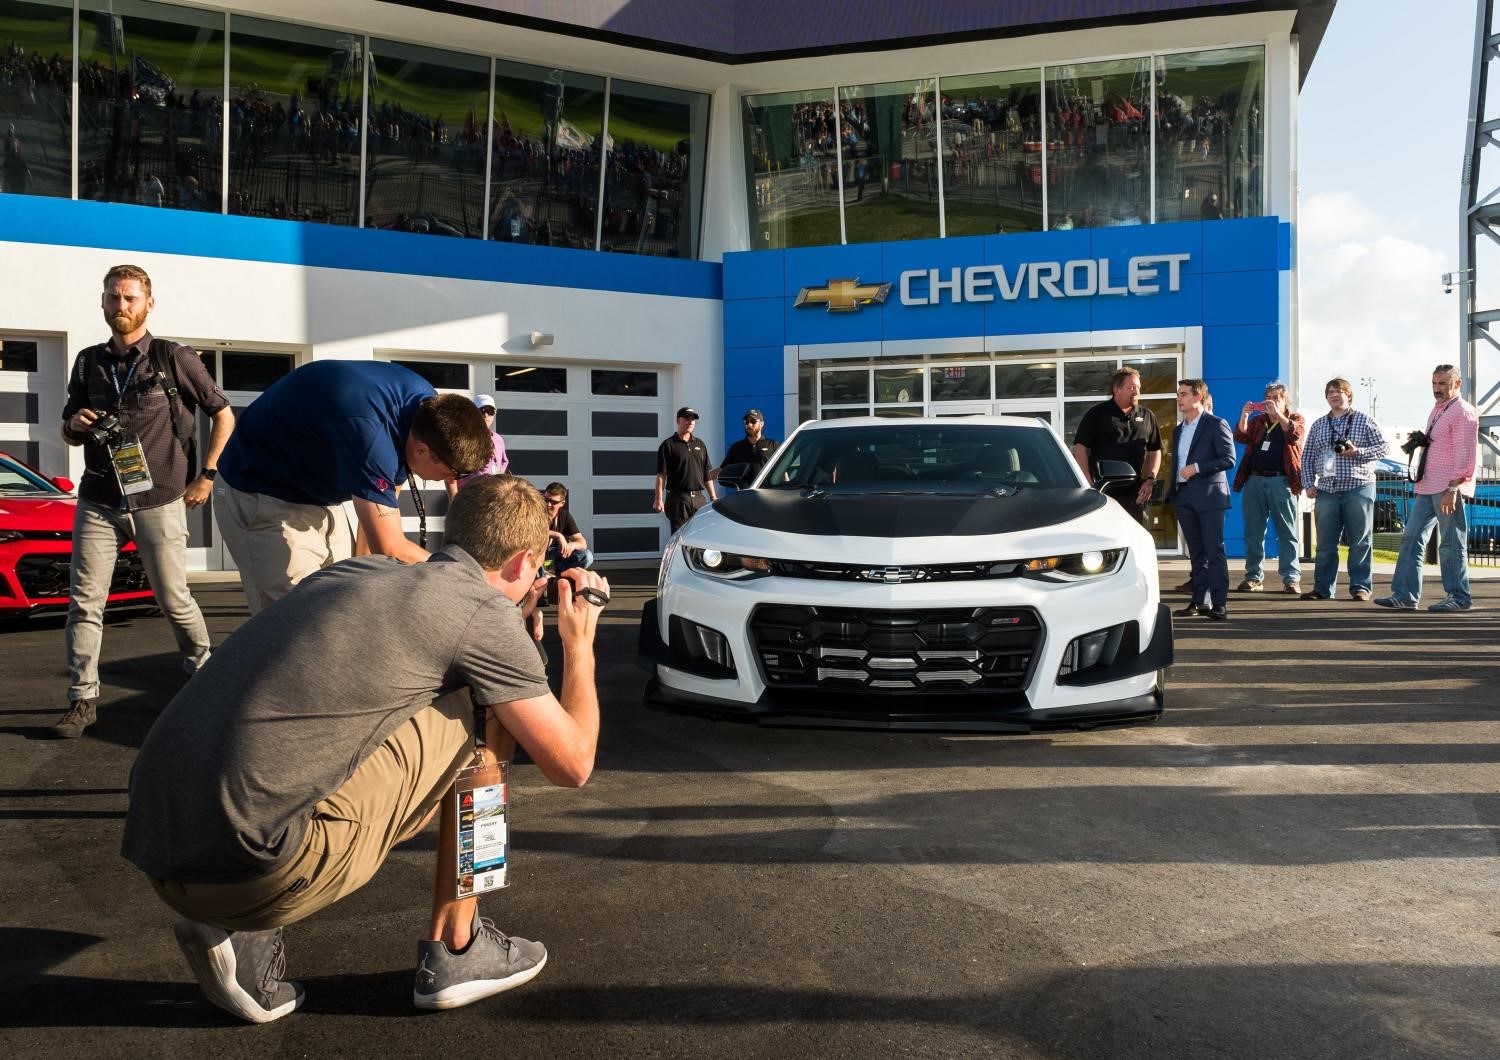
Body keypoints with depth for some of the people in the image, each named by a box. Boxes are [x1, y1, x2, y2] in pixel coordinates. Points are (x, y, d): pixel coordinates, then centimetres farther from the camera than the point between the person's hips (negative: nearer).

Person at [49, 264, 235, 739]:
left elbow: (224, 416, 4)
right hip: (97, 503, 3)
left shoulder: (174, 358, -2)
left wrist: (206, 476, 1)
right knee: (84, 601, -4)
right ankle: (83, 701, 3)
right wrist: (75, 424, -5)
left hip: (159, 503, -3)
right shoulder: (88, 362, 10)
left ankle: (203, 673, 27)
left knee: (174, 599, 4)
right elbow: (69, 435, 19)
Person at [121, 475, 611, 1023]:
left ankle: (242, 936, 16)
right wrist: (580, 643, 19)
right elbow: (572, 765, 5)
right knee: (490, 712, 7)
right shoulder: (485, 614, -3)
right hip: (256, 870, -8)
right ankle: (455, 949, 16)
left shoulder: (359, 569, 18)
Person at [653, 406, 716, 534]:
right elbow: (661, 475, -6)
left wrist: (713, 497, 13)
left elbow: (707, 475, 19)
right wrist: (659, 499, -14)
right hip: (677, 498, -5)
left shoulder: (700, 445, 16)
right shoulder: (668, 445, -1)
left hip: (699, 498, 5)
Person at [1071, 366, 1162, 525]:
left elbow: (1155, 451, 18)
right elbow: (1080, 448, -2)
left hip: (1134, 494, 4)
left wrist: (1150, 480, 4)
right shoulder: (1097, 414, 2)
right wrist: (1089, 484, -10)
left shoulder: (1147, 416, 13)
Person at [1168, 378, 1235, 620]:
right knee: (1196, 553, 9)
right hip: (1184, 497, 7)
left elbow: (1229, 459, -11)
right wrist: (1172, 491, 12)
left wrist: (1197, 468, -17)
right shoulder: (1178, 430, 18)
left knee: (1214, 552, -7)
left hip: (1209, 496, -7)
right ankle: (1200, 601, 13)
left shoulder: (1216, 425, -4)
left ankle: (1219, 603, -6)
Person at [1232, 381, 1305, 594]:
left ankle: (1291, 578, -1)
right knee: (1253, 532, 4)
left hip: (1281, 482, -3)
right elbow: (1241, 437, 2)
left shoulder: (1296, 418, 10)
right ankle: (1253, 577, 9)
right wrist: (1244, 415, -11)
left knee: (1287, 532, -3)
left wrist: (1277, 414, -17)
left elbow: (1296, 435, -11)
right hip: (1254, 480, 3)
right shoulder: (1257, 420, 19)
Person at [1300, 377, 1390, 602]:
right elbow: (1307, 457, 14)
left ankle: (1360, 587, 6)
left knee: (1360, 541, -1)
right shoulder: (1318, 425, 14)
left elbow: (1384, 446, 1)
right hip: (1326, 490, 3)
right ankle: (1323, 587, 11)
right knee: (1325, 543, 5)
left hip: (1358, 487, -3)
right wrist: (1308, 484, 4)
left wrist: (1358, 452, -13)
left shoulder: (1364, 420, 4)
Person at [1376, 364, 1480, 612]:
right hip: (1427, 488, 9)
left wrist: (1452, 489, -22)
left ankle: (1458, 598, 10)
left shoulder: (1462, 412, -10)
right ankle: (1404, 596, 5)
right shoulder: (1437, 409, 18)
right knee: (1411, 538, 4)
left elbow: (1465, 455, -17)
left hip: (1448, 489, -9)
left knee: (1451, 544, -1)